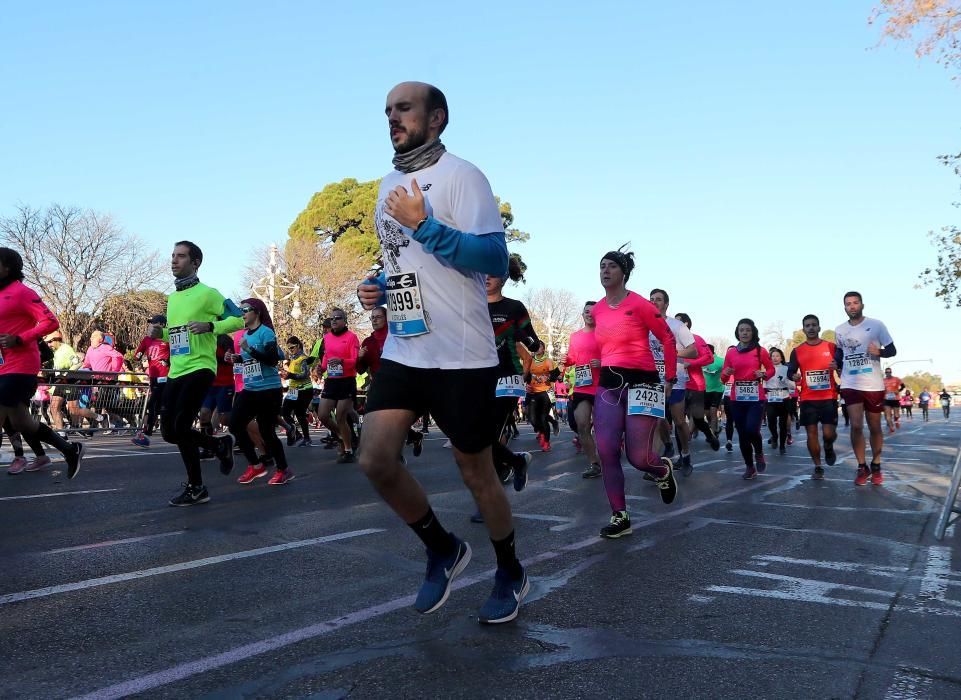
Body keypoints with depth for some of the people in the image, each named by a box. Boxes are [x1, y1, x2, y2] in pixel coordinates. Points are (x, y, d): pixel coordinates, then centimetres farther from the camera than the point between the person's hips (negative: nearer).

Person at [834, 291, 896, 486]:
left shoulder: (876, 325, -3)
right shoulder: (839, 330, 6)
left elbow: (892, 350, 0)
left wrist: (879, 352, -20)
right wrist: (837, 364, 4)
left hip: (873, 385, -1)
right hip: (850, 385, 1)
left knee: (875, 427, 9)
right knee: (856, 426, -8)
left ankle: (876, 466, 24)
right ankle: (862, 467, 6)